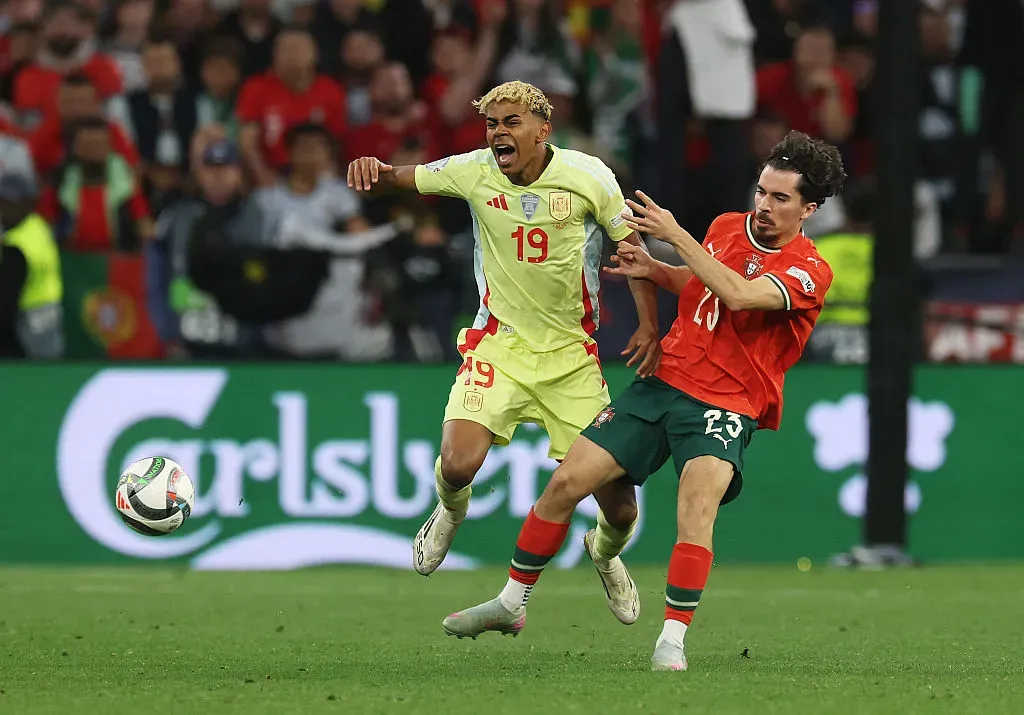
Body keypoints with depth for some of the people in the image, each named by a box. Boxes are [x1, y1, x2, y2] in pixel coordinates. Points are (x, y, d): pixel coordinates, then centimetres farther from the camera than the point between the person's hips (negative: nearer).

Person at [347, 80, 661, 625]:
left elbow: (633, 247, 2)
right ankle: (451, 510, 16)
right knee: (459, 463, -24)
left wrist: (649, 327, -7)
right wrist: (373, 168, -21)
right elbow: (402, 178, 3)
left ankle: (604, 553, 38)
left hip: (572, 354, 0)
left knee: (619, 505, -2)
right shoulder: (474, 171, -7)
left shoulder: (588, 176, -9)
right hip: (499, 344, 0)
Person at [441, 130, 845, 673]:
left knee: (699, 496, -33)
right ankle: (511, 604, 19)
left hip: (725, 405, -6)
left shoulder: (808, 271, -12)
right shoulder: (726, 227, 8)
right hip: (663, 381, 6)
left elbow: (738, 294, -30)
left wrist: (676, 236, -26)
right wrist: (654, 271, 9)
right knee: (567, 481, 0)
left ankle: (671, 642, -31)